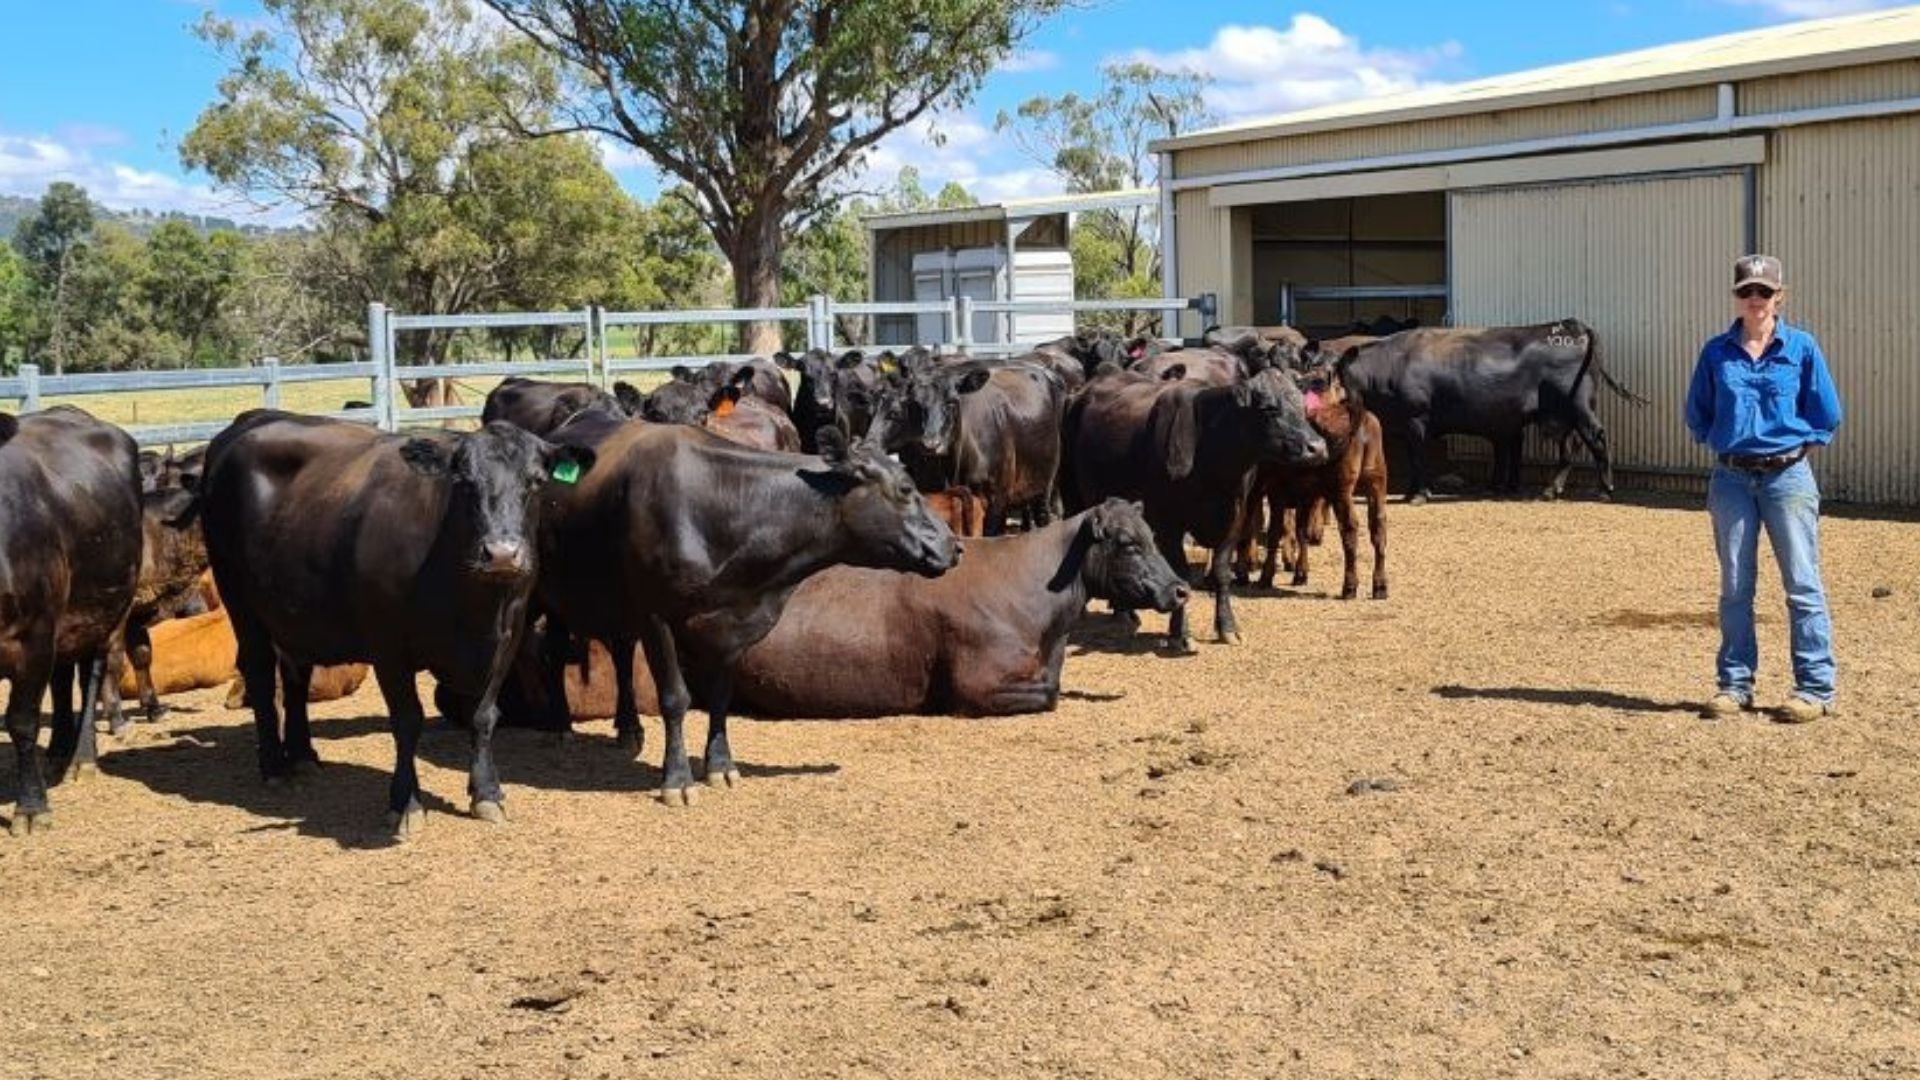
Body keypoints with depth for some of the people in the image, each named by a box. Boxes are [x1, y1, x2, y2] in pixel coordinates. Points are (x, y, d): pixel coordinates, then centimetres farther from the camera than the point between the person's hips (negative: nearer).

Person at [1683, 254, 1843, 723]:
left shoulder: (1801, 347, 0)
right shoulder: (1716, 352, 5)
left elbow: (1826, 415, 6)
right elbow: (1697, 415, 14)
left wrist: (1794, 442, 3)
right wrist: (1728, 440, 6)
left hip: (1787, 476, -2)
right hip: (1731, 478, 2)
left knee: (1802, 583, -2)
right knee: (1734, 587, 8)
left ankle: (1815, 688, 4)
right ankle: (1735, 684, 16)